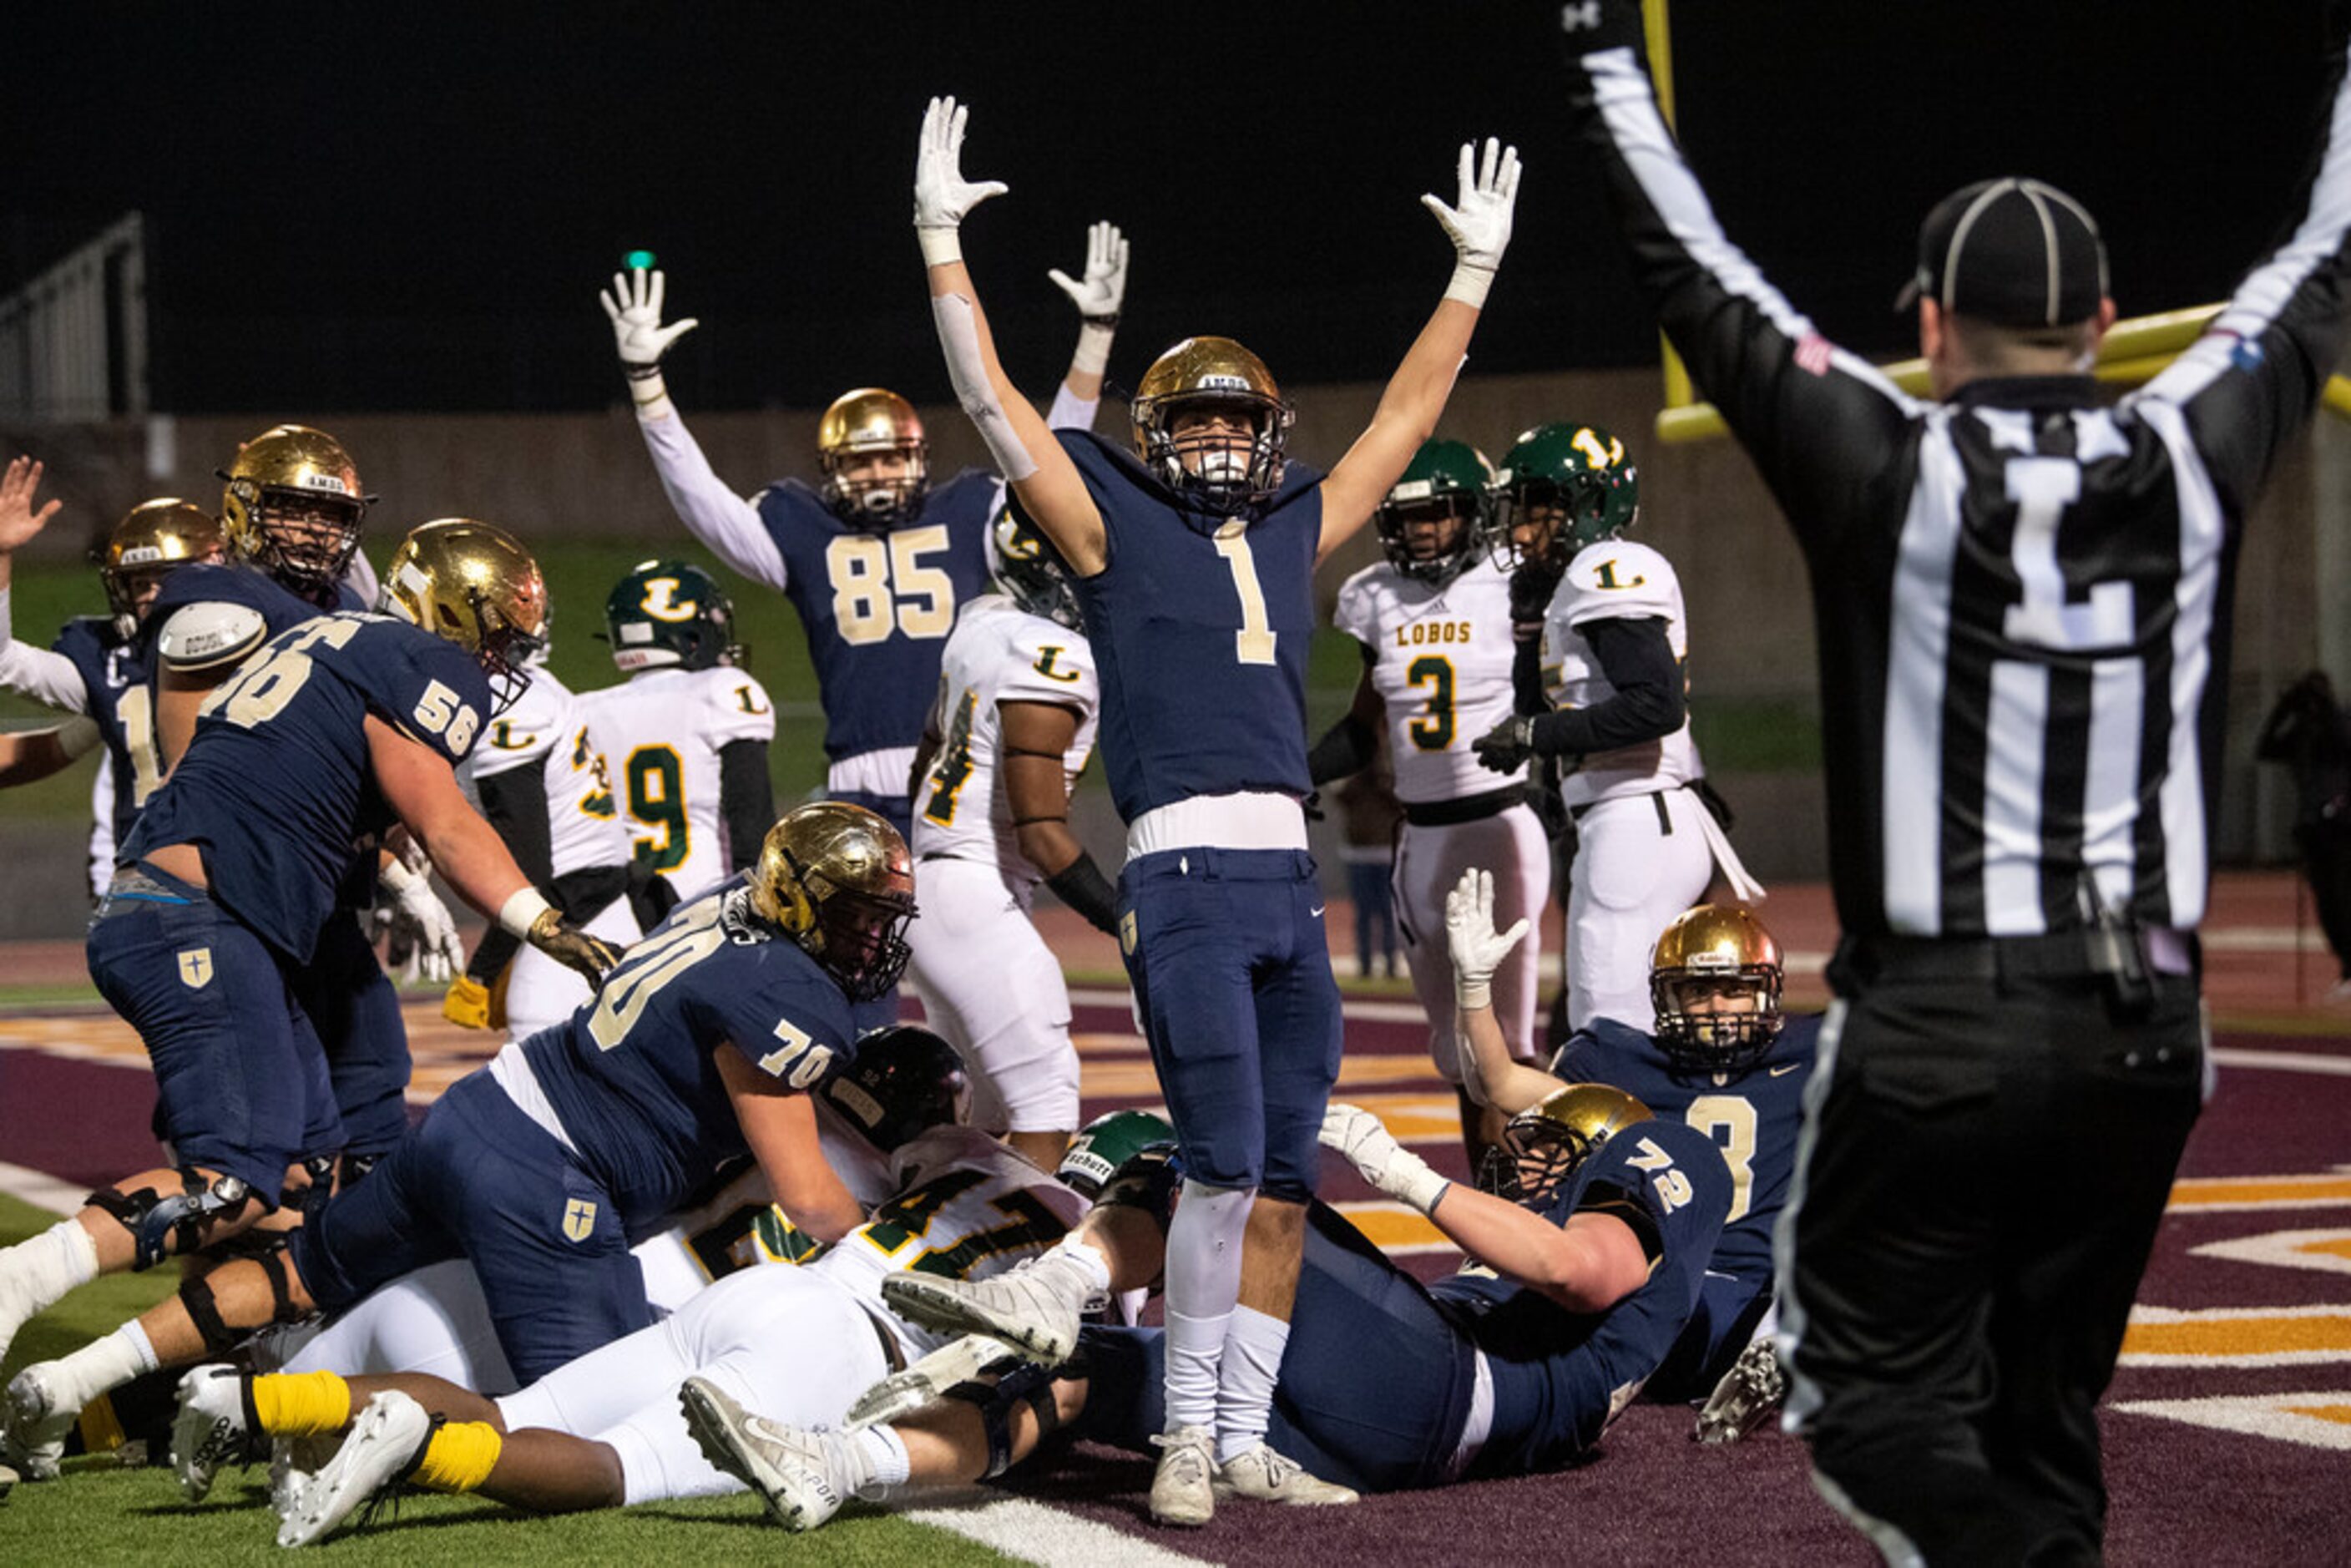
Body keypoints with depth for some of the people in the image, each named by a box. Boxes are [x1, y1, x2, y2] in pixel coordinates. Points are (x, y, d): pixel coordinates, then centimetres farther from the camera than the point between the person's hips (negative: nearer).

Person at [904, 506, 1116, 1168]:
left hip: (928, 880, 10)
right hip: (974, 896, -10)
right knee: (1045, 1104, -8)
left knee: (997, 1100, 17)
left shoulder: (984, 622, 9)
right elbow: (1043, 835, -19)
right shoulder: (1050, 661, -18)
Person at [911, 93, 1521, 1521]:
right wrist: (942, 242, -3)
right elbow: (991, 400, 2)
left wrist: (1475, 272, 29)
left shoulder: (1294, 530, 19)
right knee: (1225, 1165, -13)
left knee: (1285, 1182, 6)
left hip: (1291, 881, 6)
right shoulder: (1115, 525, 7)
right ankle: (1188, 1435, -3)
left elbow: (1406, 418, 27)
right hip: (1186, 875, -6)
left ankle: (1246, 1438, 12)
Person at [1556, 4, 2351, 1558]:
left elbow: (1694, 274, 0)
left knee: (1877, 1397, 3)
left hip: (1936, 1028, -4)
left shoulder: (1891, 469, -8)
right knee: (2043, 1404, 14)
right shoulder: (2191, 460, 2)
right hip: (2146, 1025, 4)